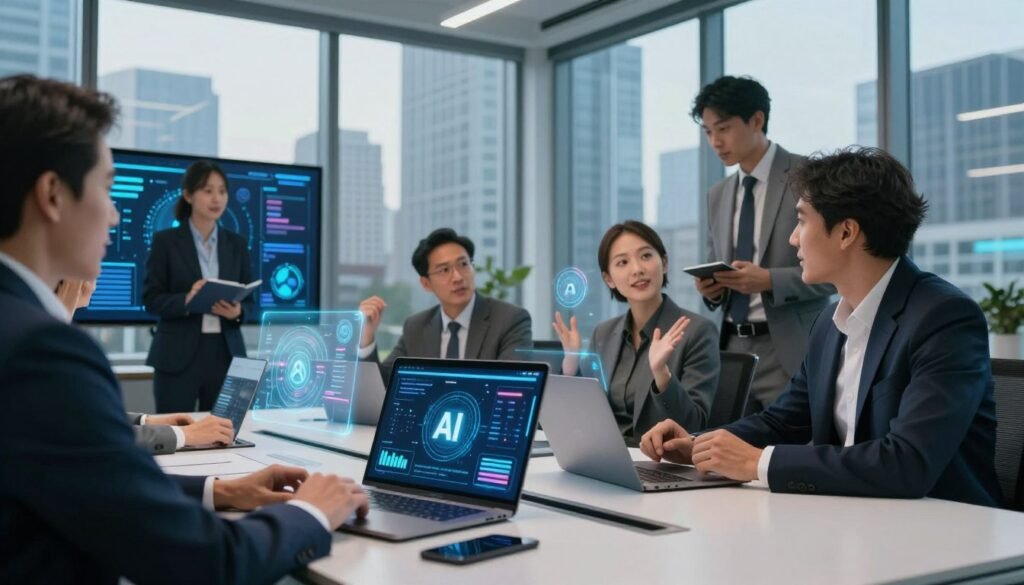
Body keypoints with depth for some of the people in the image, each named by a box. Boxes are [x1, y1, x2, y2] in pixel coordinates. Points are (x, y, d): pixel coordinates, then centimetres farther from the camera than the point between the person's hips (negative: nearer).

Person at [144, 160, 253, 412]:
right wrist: (186, 300, -21)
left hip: (226, 354, 3)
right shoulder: (165, 240, 1)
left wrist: (237, 311, -11)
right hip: (178, 357, -3)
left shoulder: (236, 243, 11)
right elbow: (151, 299, -3)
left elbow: (249, 299, 11)